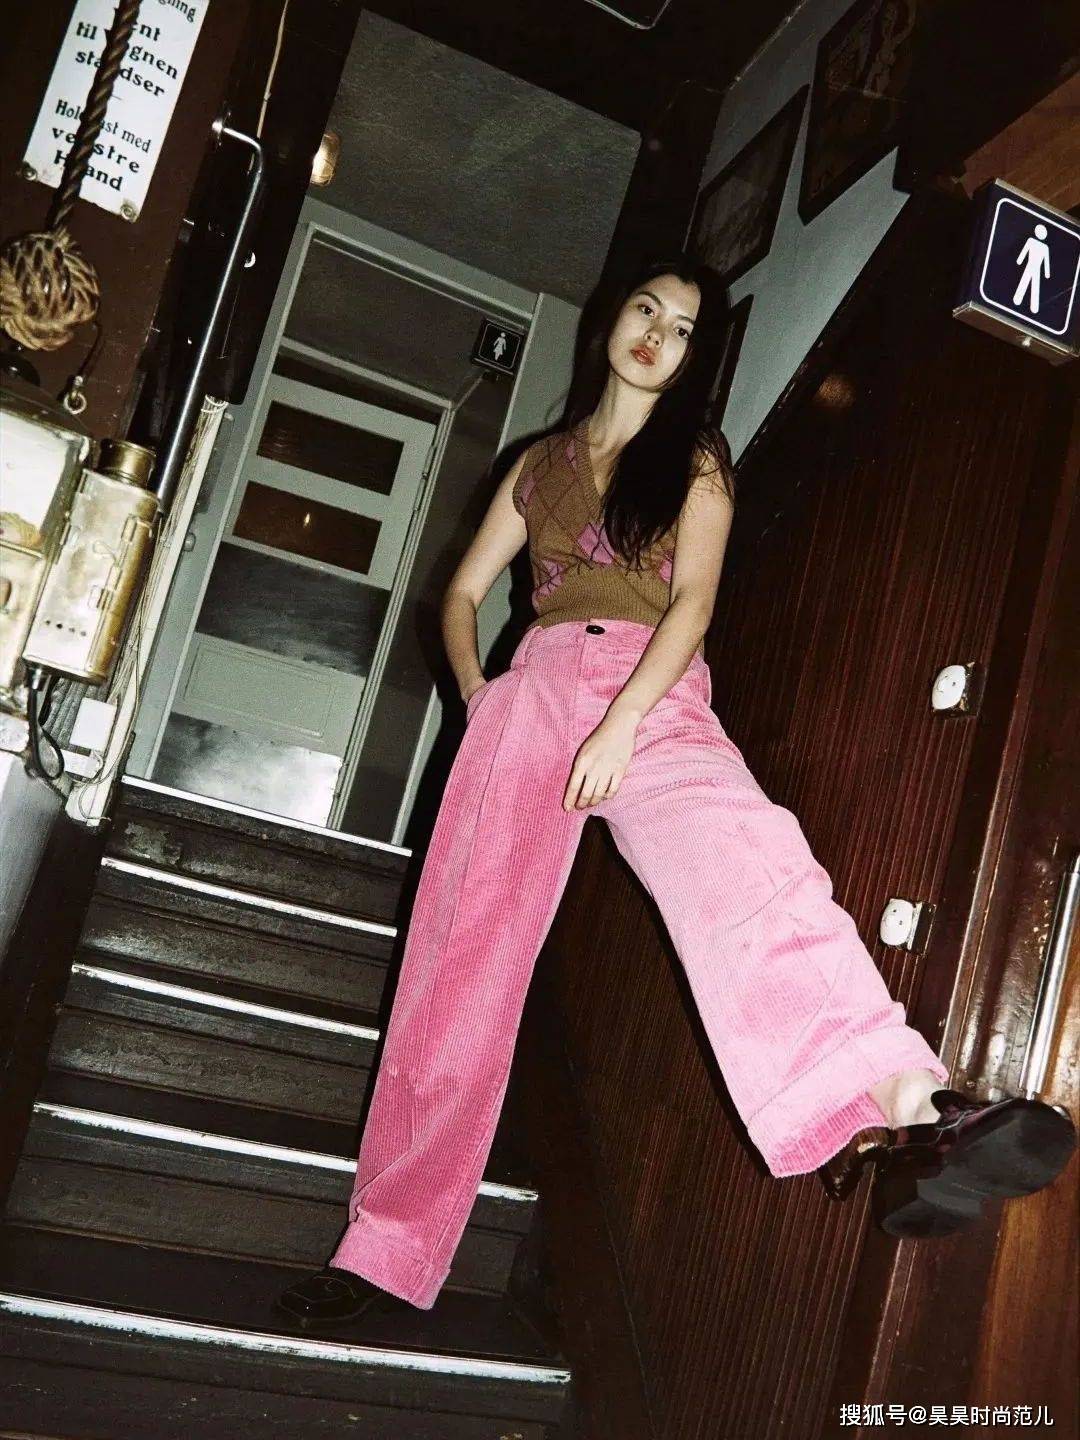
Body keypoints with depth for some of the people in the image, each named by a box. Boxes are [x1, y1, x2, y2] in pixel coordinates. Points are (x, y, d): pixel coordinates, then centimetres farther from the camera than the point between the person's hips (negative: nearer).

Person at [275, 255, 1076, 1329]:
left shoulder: (695, 460, 16)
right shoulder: (541, 461, 26)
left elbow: (692, 598, 0)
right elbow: (462, 591, 23)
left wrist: (619, 726, -17)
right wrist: (474, 689, 1)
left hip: (652, 694, -2)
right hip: (534, 688, 3)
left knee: (740, 857, -35)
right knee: (460, 965, -3)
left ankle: (902, 1119, -58)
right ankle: (387, 1248, 9)